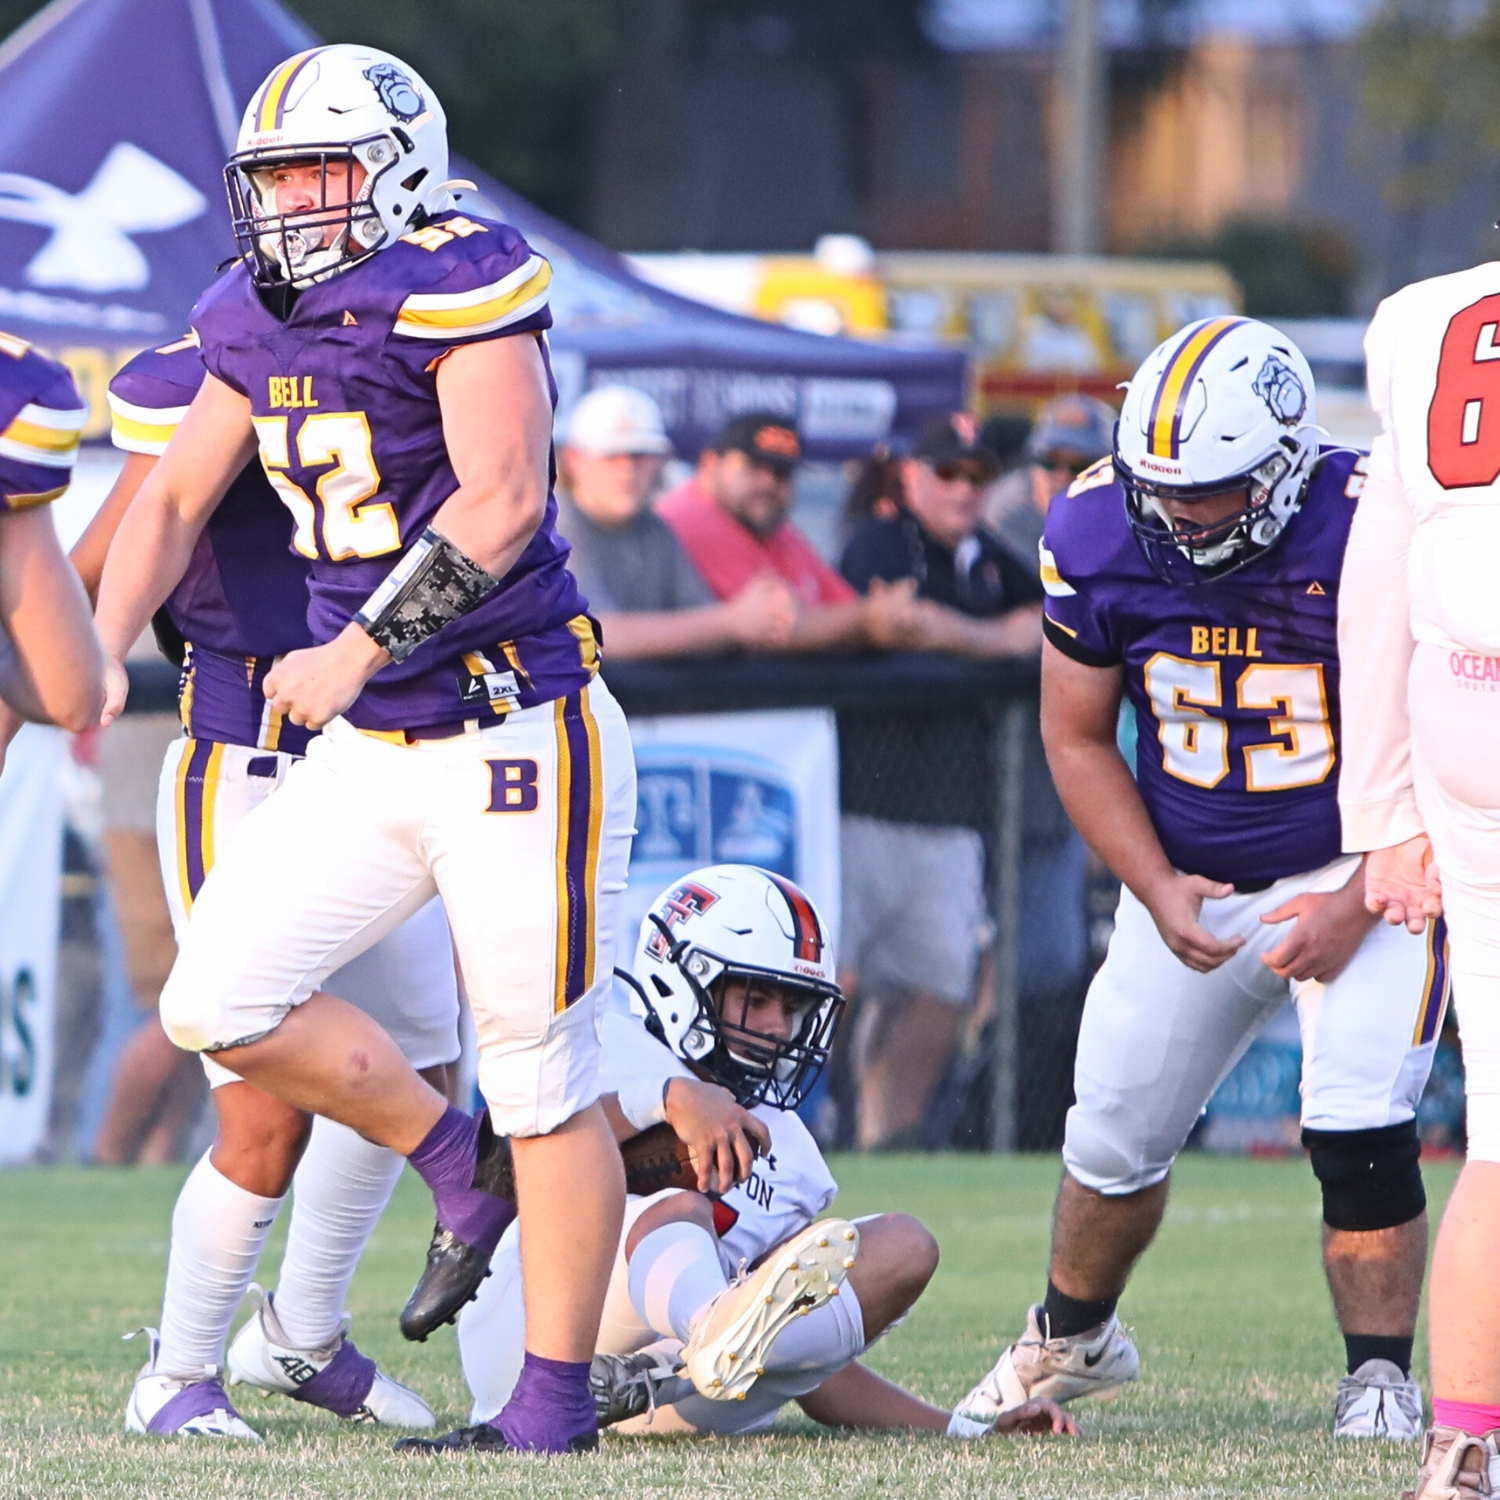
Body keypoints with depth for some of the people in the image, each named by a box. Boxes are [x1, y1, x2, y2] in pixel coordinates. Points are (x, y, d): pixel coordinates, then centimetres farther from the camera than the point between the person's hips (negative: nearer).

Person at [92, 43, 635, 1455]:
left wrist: (357, 650, -26)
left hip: (517, 740, -8)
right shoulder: (258, 323, 8)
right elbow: (174, 498, 18)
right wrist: (104, 649, 4)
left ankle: (553, 1405, 8)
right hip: (369, 755, 8)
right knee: (221, 1000, -1)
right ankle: (462, 1176, 18)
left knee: (541, 1077, -1)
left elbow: (503, 500, -24)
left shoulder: (456, 290, -15)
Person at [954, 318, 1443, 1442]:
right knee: (1116, 1137, 11)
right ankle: (1071, 1339, 38)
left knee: (1358, 1131, -20)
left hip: (1361, 879, -4)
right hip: (1192, 885, 4)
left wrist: (1359, 906, -21)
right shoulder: (1099, 535, -14)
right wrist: (1157, 891, -11)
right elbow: (1079, 738, 0)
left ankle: (1380, 1381, -4)